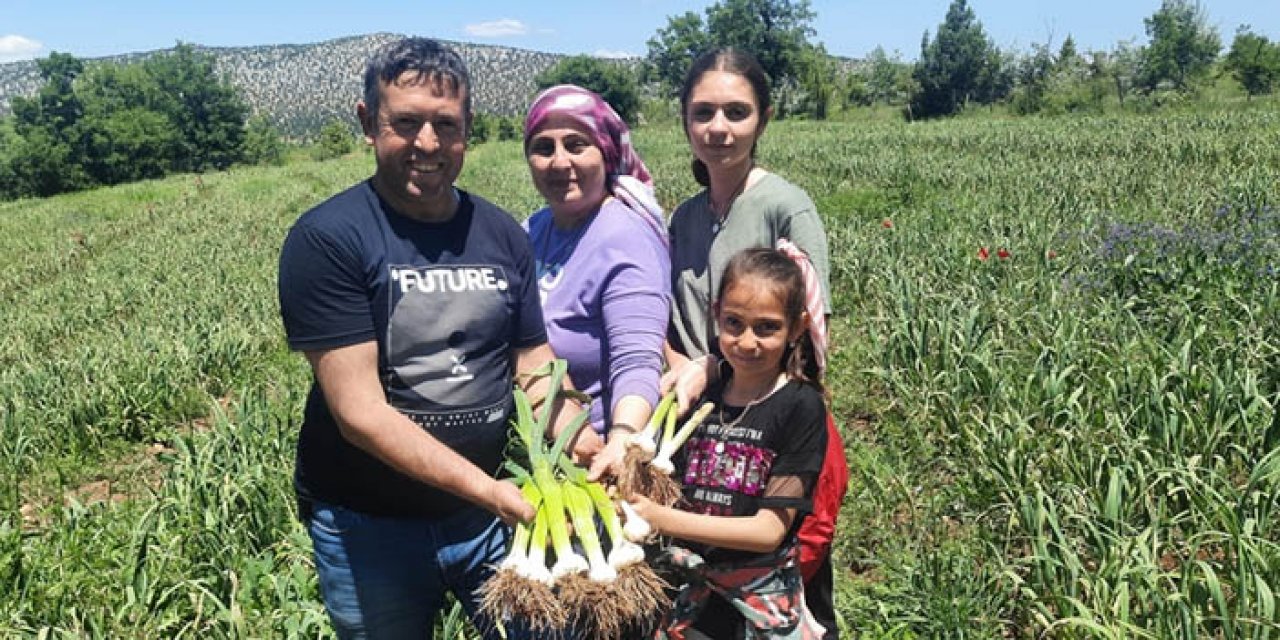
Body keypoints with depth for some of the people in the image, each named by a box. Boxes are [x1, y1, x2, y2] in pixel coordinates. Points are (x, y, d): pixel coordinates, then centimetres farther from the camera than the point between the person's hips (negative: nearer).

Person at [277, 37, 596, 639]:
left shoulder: (502, 234, 0)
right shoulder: (326, 239, -16)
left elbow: (536, 367, 4)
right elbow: (360, 413, -20)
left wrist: (593, 453, -15)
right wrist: (488, 491, -26)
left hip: (491, 510, 4)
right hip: (369, 525, -3)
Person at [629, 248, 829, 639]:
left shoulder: (801, 407, -15)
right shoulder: (701, 398, 0)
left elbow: (770, 530, -18)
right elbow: (674, 493, 6)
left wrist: (659, 518, -22)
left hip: (765, 605, -4)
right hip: (693, 596, 4)